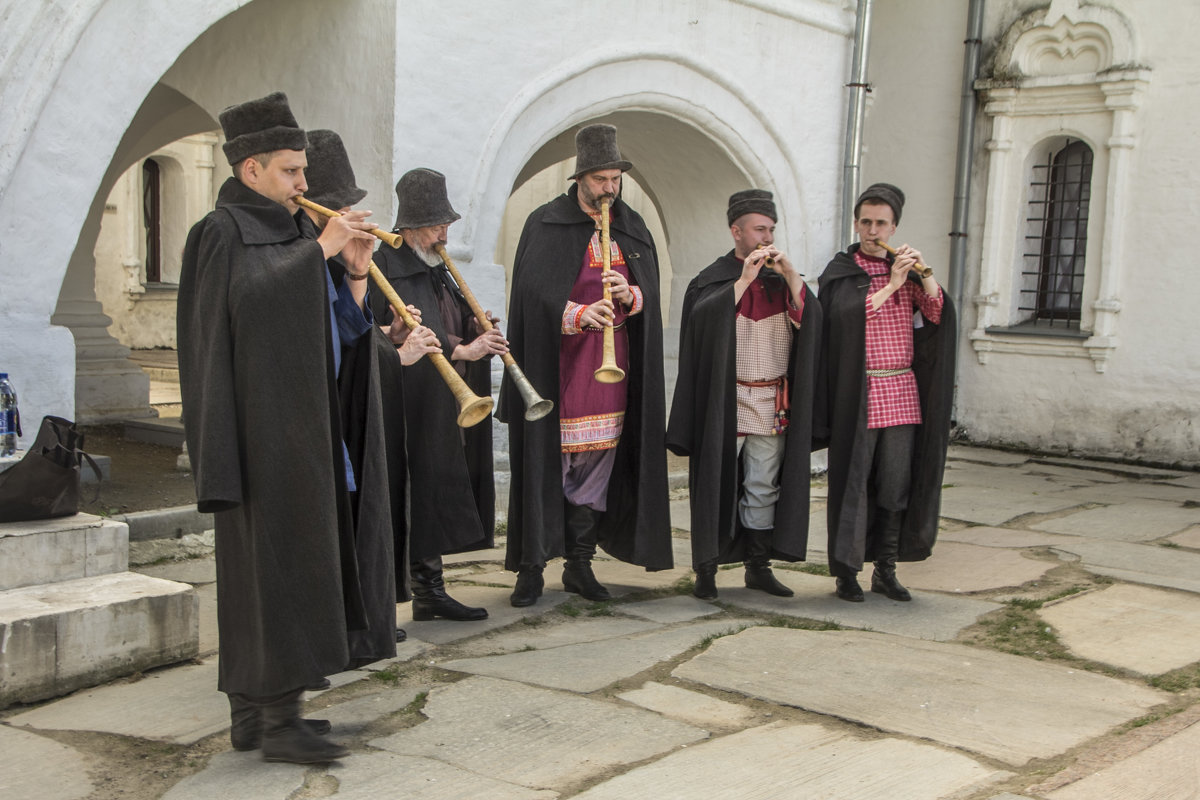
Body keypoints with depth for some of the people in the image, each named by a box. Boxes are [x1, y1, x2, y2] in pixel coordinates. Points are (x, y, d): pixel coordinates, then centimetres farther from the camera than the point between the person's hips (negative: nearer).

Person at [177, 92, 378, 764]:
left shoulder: (280, 232, 19)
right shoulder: (223, 233, -6)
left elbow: (324, 328, 15)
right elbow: (253, 294, -25)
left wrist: (353, 272, 1)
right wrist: (319, 249, -20)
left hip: (298, 430, 9)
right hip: (261, 430, -9)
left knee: (265, 563, 10)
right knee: (276, 562, -9)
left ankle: (253, 710, 16)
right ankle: (277, 720, -5)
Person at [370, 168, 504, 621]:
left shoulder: (438, 272, 21)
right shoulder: (387, 270, -8)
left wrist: (474, 328, 4)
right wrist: (459, 349, -26)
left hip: (444, 411, 9)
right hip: (410, 409, -9)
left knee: (436, 501, 11)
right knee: (413, 500, -8)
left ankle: (430, 589, 17)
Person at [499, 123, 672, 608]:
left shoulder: (633, 228, 13)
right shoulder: (546, 224, -1)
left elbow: (651, 291, 11)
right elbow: (534, 291, -11)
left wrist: (630, 295, -12)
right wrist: (578, 314, -26)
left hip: (613, 370, 4)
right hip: (556, 366, -4)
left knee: (596, 464, 8)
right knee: (546, 463, -3)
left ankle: (579, 563, 18)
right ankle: (532, 566, 5)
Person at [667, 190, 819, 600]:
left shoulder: (782, 279, 11)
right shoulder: (712, 279, 2)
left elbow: (810, 319, -4)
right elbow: (703, 318, -18)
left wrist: (790, 274, -14)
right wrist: (744, 280, -20)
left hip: (772, 404, 4)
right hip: (725, 402, -3)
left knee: (764, 488, 9)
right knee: (716, 484, 0)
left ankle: (758, 565, 19)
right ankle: (706, 569, 8)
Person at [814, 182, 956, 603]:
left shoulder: (906, 271, 13)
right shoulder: (840, 272, 2)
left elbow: (939, 316, 0)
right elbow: (845, 315, -16)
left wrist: (925, 275, -14)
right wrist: (891, 285, -17)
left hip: (902, 392, 4)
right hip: (857, 394, -4)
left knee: (896, 486, 5)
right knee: (853, 483, 0)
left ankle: (886, 571, 16)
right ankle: (846, 571, 9)